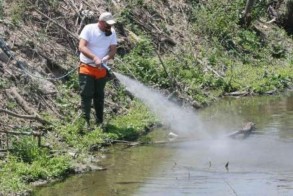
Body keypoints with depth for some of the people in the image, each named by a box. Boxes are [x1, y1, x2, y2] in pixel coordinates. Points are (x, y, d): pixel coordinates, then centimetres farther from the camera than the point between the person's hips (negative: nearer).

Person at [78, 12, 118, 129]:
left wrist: (104, 59, -28)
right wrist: (95, 58, -36)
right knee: (86, 95, -8)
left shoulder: (111, 32, -1)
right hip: (87, 68, -4)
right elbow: (81, 47, -22)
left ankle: (99, 121, 20)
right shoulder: (89, 29, -13)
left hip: (101, 70, 4)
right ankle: (85, 121, -6)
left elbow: (113, 50, -6)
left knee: (99, 96, 12)